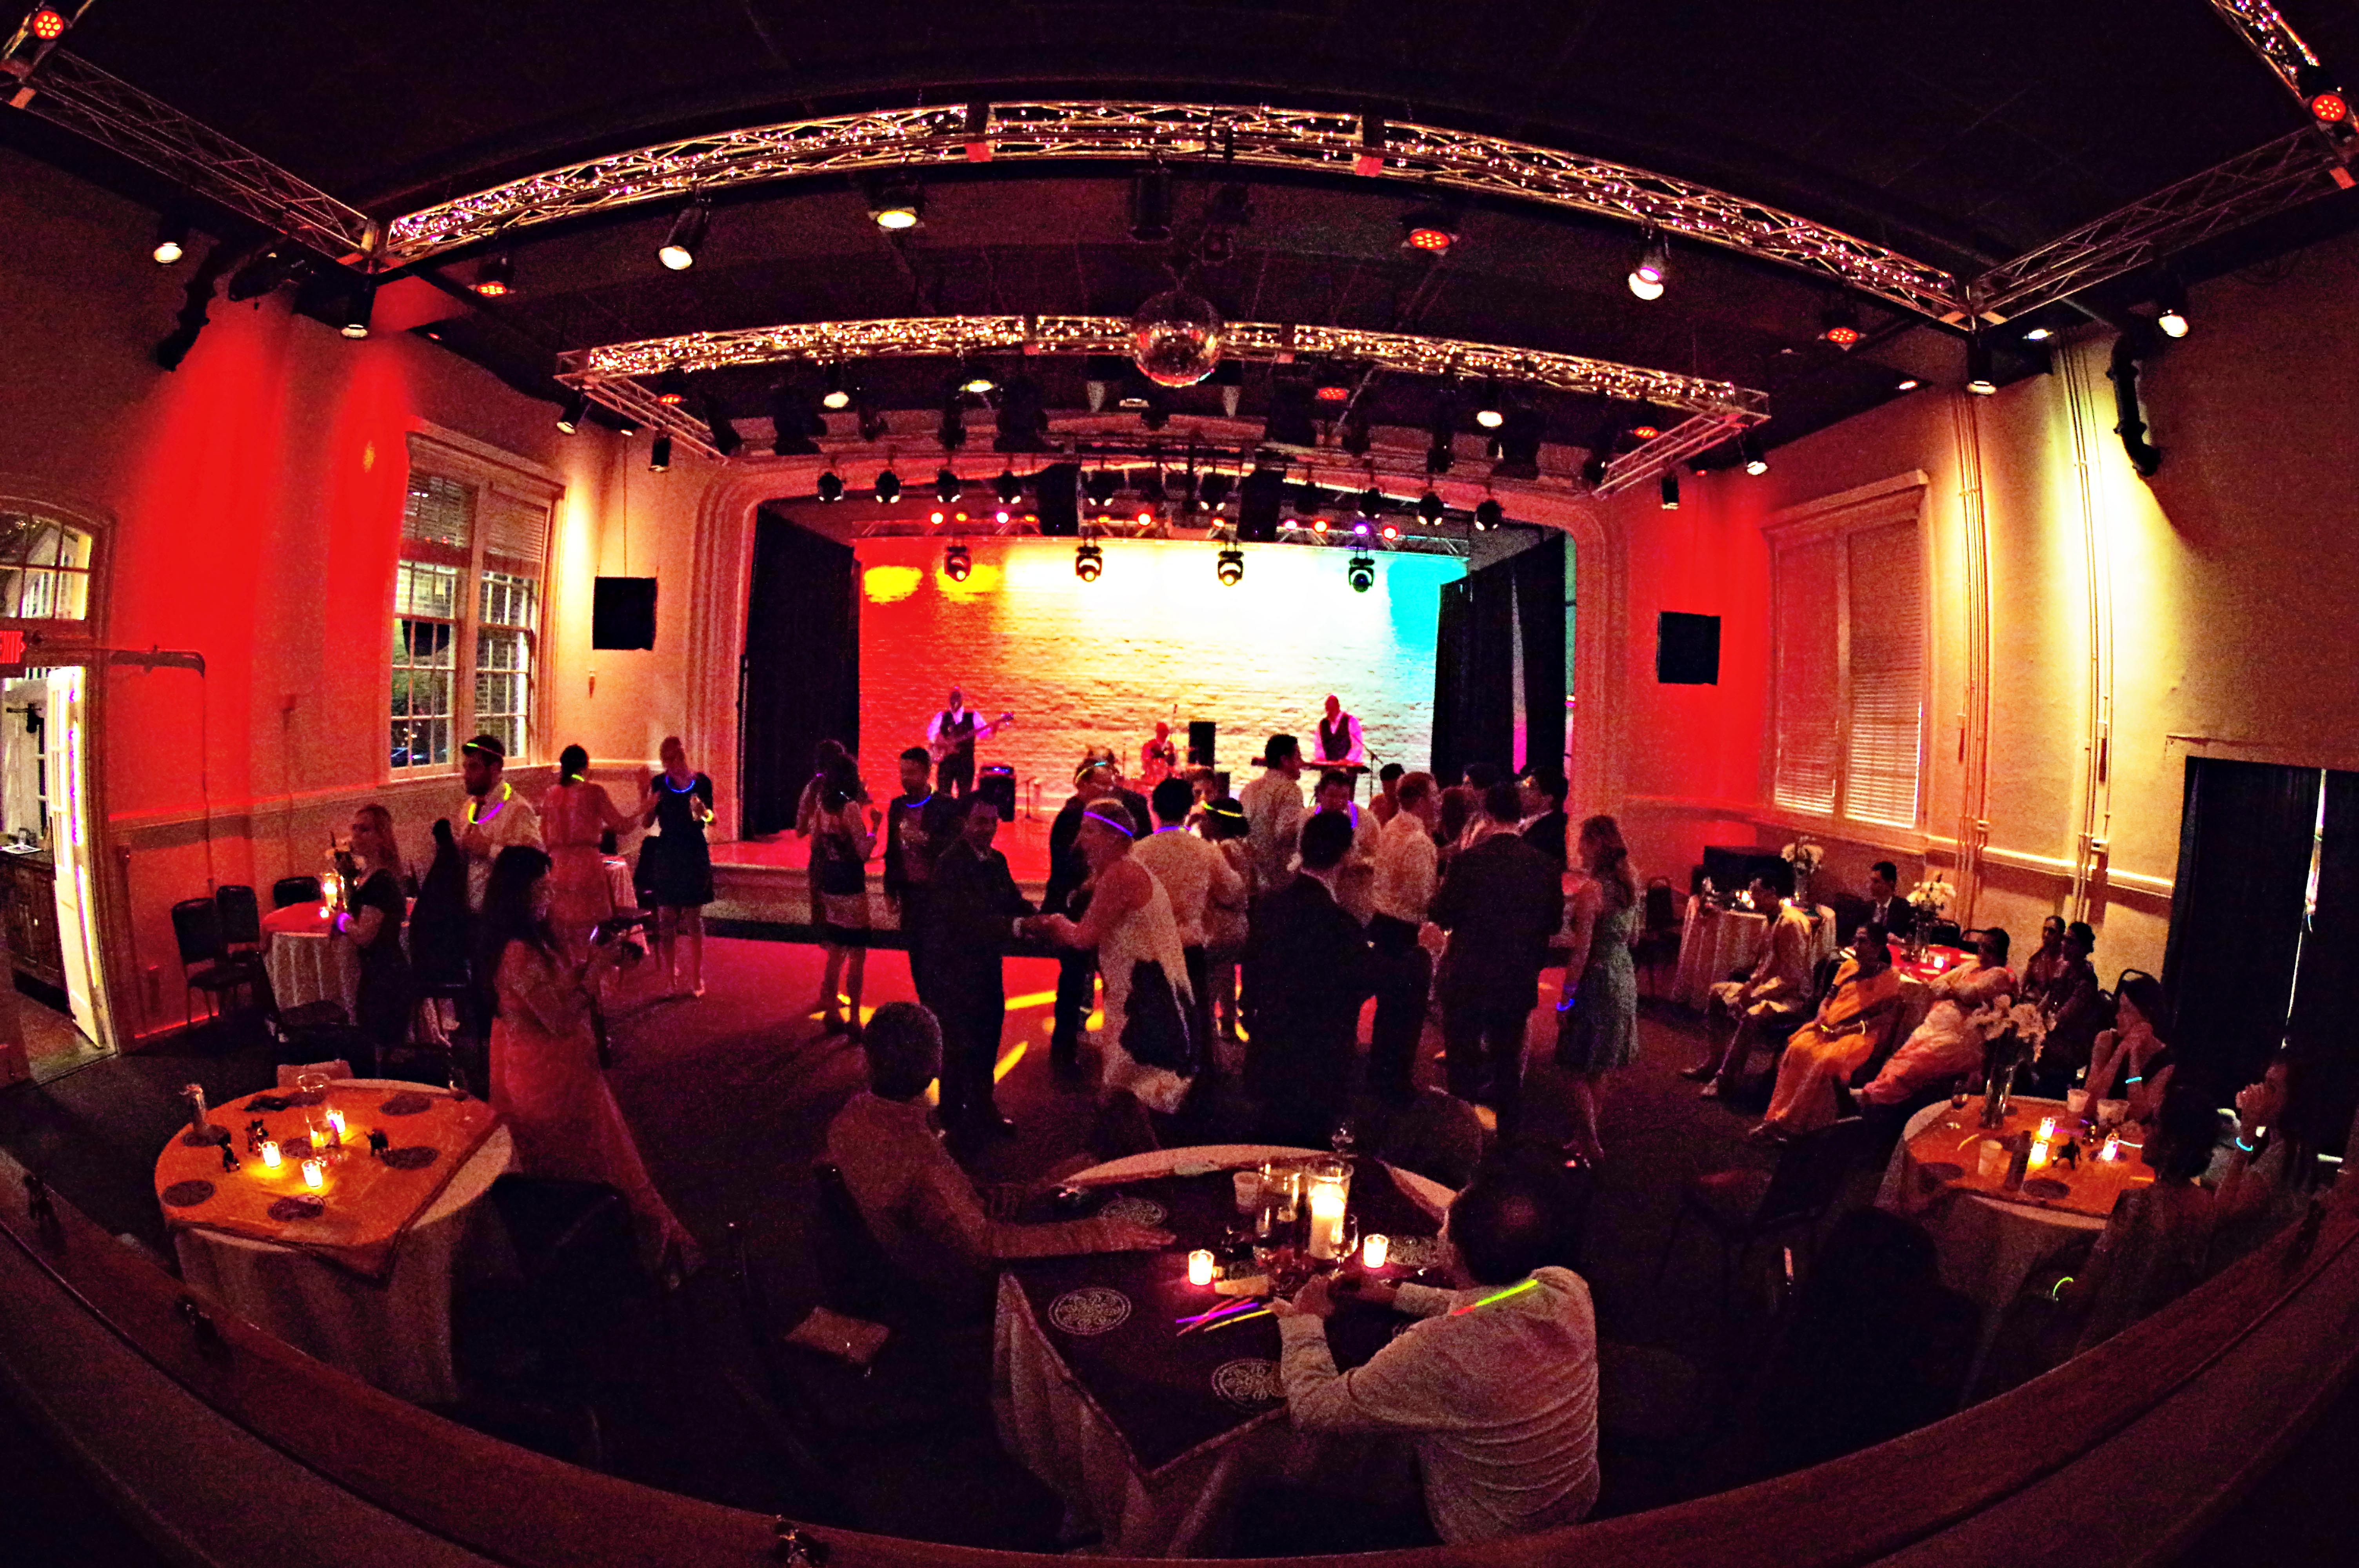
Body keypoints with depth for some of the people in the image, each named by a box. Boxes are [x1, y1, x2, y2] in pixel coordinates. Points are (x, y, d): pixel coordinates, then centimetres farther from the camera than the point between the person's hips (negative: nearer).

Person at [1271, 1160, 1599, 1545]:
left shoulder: (1438, 1350, -40)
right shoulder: (1569, 1289, -21)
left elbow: (1310, 1408, -26)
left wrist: (1304, 1320, -9)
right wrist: (1394, 1295, 9)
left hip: (1489, 1538, -5)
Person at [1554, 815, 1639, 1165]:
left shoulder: (1591, 891, -19)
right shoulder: (1629, 886, 4)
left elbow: (1582, 950, -20)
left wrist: (1566, 999, -15)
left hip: (1597, 980, -8)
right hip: (1624, 981, 8)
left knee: (1580, 1069, 4)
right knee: (1599, 1069, 18)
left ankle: (1591, 1145, 6)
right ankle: (1585, 1136, 28)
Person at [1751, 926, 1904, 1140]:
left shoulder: (1889, 976, 2)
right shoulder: (1849, 966, 18)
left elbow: (1888, 1016, -7)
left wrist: (1849, 1029, -15)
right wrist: (1821, 1017, -3)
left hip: (1861, 1034, -5)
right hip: (1829, 1027, 5)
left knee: (1827, 1061, -34)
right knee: (1797, 1049, -25)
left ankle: (1791, 1122, -30)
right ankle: (1778, 1115, -28)